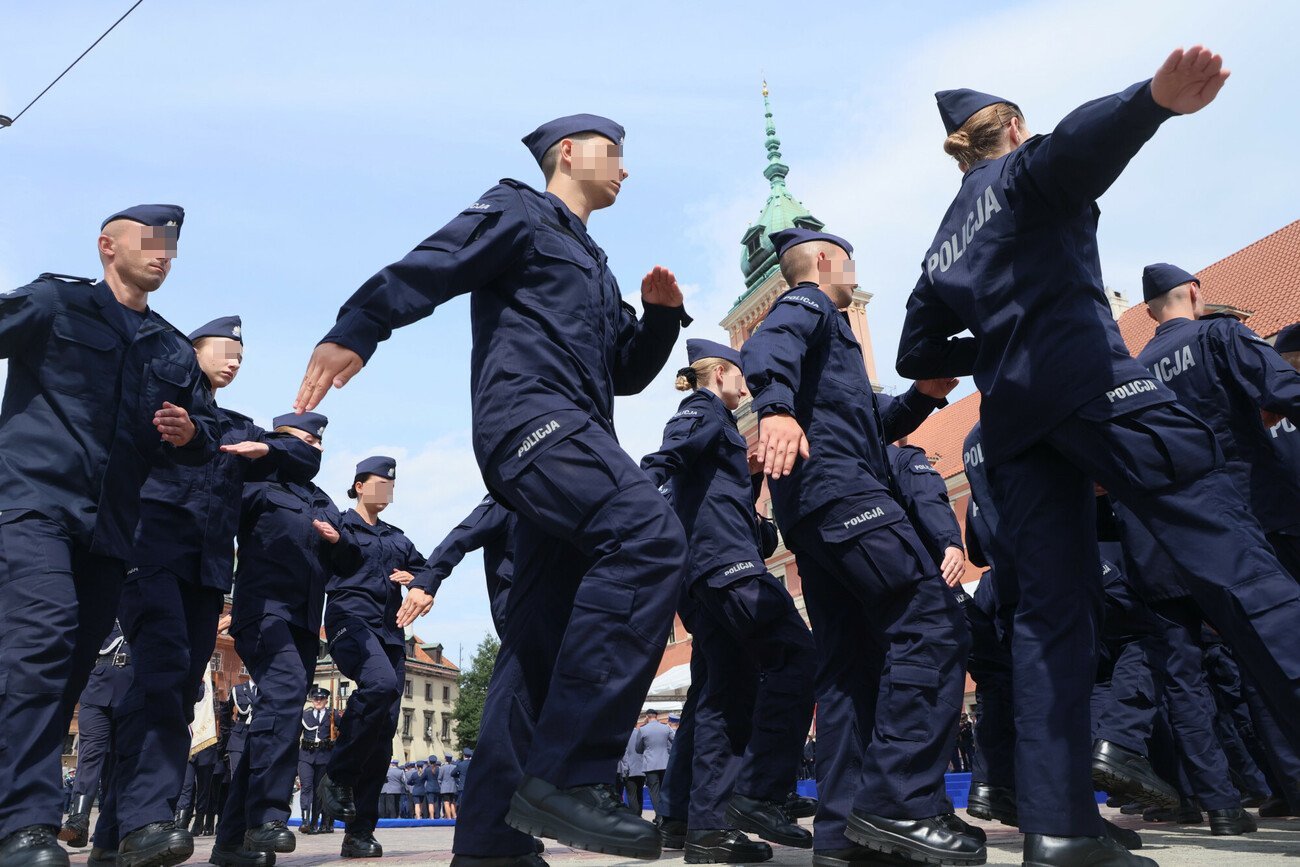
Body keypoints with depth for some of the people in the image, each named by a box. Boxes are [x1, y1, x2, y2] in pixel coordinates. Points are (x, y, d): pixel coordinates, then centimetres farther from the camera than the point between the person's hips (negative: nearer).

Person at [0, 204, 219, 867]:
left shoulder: (174, 351, 21)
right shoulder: (54, 302, 9)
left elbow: (205, 440, 21)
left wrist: (190, 433, 0)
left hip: (110, 530, 5)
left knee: (69, 670, 5)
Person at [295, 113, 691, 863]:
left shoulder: (594, 266, 33)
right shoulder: (520, 211, 9)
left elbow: (628, 372, 30)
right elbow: (431, 267, -7)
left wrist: (663, 312, 12)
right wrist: (354, 330, -22)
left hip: (568, 438, 9)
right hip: (530, 417, -9)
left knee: (541, 639, 3)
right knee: (649, 534, -31)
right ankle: (566, 772, -30)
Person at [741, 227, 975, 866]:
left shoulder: (817, 319, 36)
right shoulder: (808, 304, 7)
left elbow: (871, 422, 37)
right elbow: (767, 346, -20)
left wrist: (923, 396, 19)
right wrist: (776, 407, -41)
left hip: (813, 510, 10)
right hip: (842, 490, -10)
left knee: (850, 663, 4)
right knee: (932, 626, -16)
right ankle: (898, 802, -20)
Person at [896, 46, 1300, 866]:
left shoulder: (944, 245, 30)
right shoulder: (1026, 169, 13)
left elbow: (918, 354, 30)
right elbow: (1076, 143, -13)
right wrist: (1157, 98, -34)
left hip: (1011, 417, 7)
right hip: (1088, 377, -6)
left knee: (1055, 605, 0)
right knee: (1224, 538, -15)